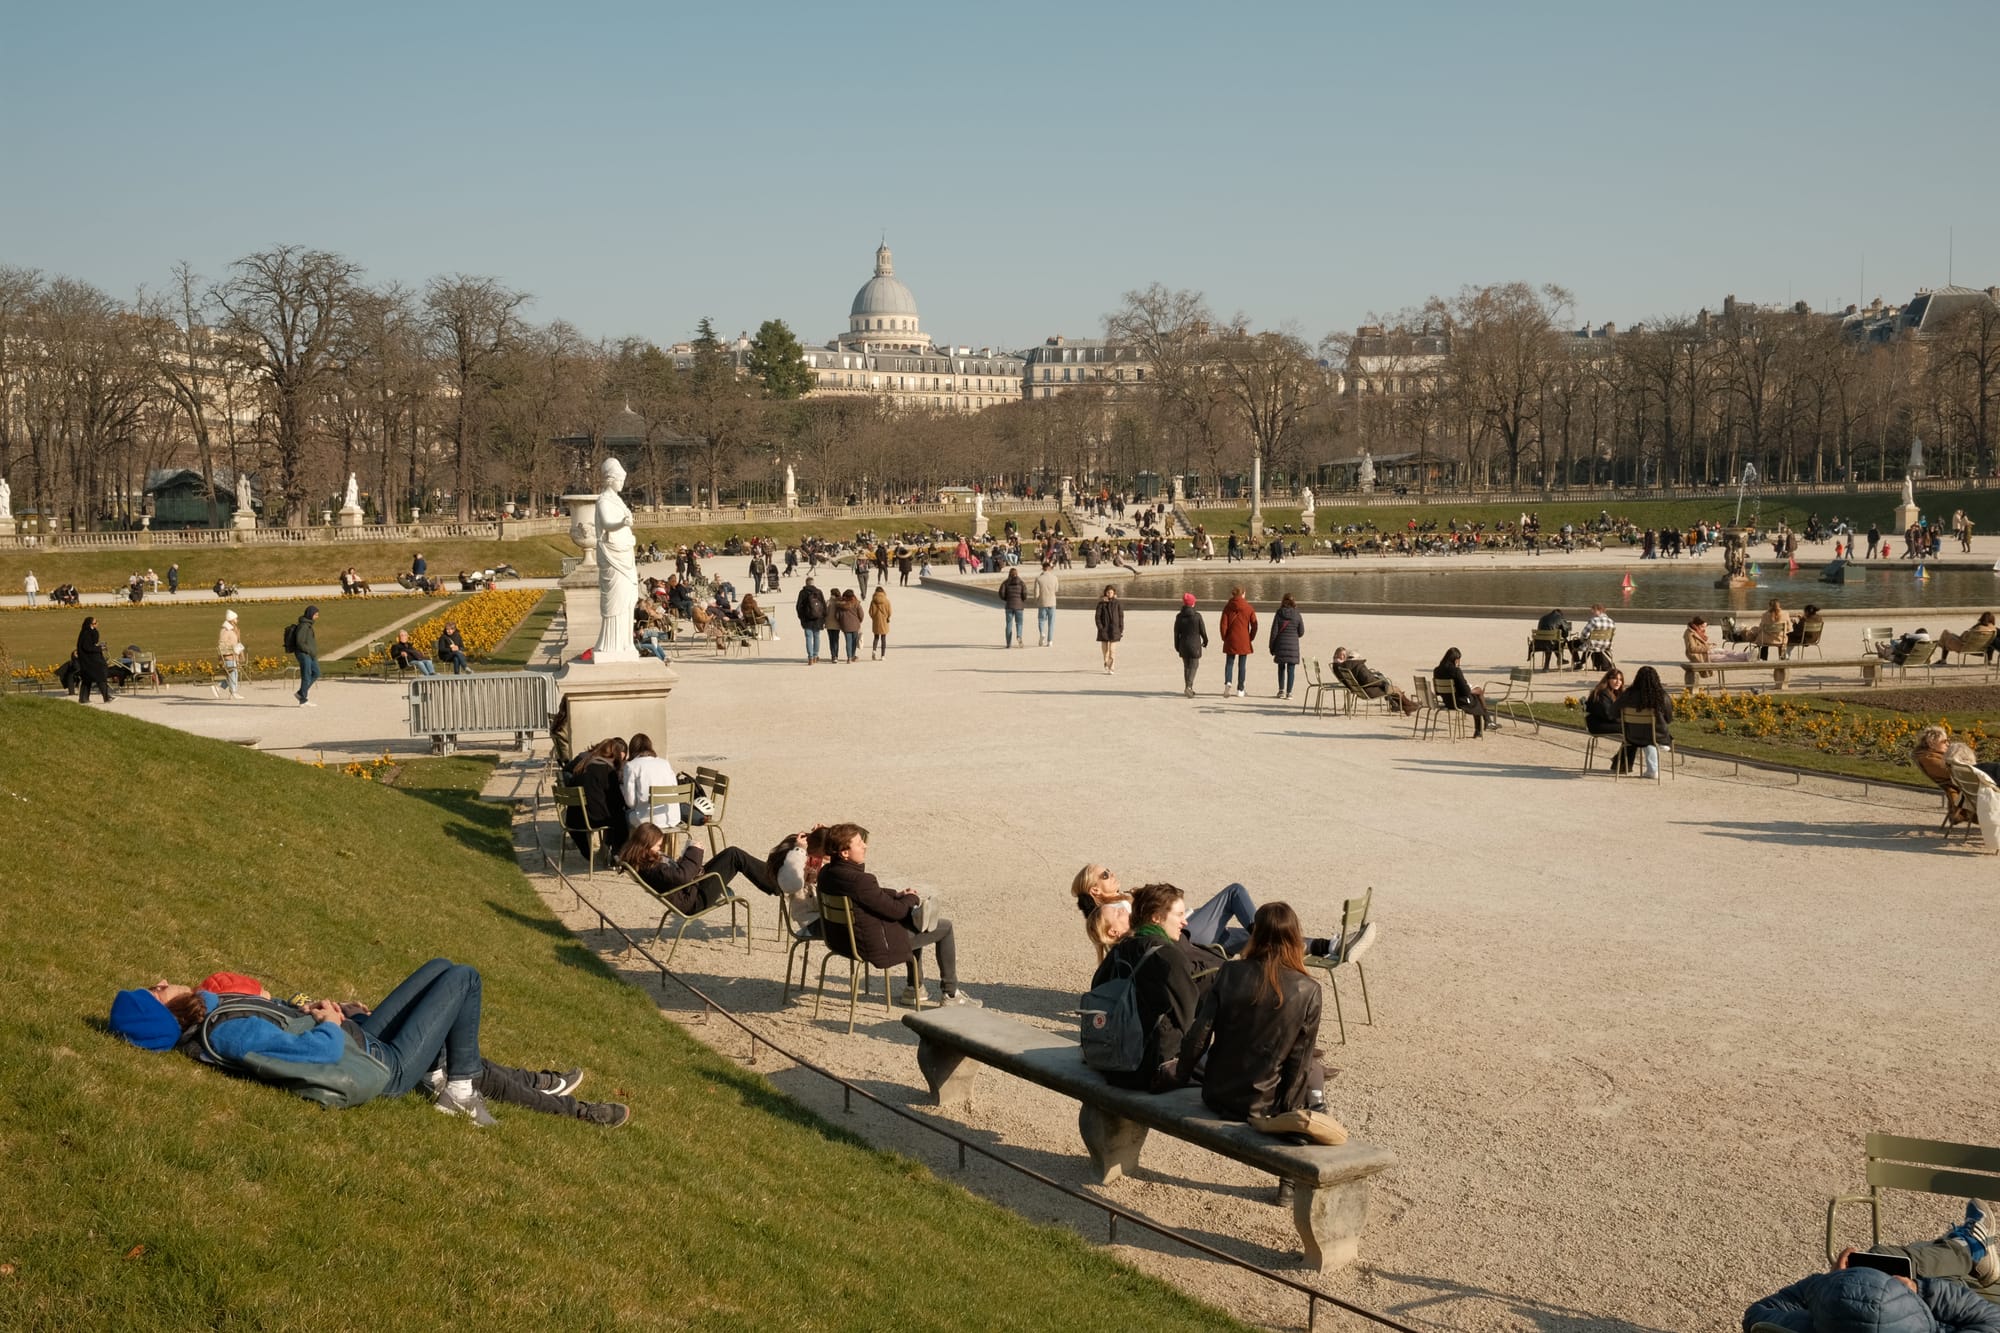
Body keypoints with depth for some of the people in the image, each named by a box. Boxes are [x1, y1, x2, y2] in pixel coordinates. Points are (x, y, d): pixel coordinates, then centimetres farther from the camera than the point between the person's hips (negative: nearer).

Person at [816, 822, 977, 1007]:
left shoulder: (826, 873, -3)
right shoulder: (859, 881, -33)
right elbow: (895, 910, -22)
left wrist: (899, 895, 3)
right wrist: (911, 898, -2)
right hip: (875, 945, -9)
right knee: (945, 928, 7)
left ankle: (912, 988, 39)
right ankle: (951, 994, 20)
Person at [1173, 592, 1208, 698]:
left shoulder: (1179, 617, -3)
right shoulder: (1197, 616, -11)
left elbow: (1176, 633, 1)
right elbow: (1202, 630, -4)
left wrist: (1177, 646, 13)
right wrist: (1205, 641, 14)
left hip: (1183, 645, 3)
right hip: (1195, 644, -3)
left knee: (1186, 666, 14)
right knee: (1194, 666, 1)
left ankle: (1189, 689, 20)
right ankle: (1189, 687, -18)